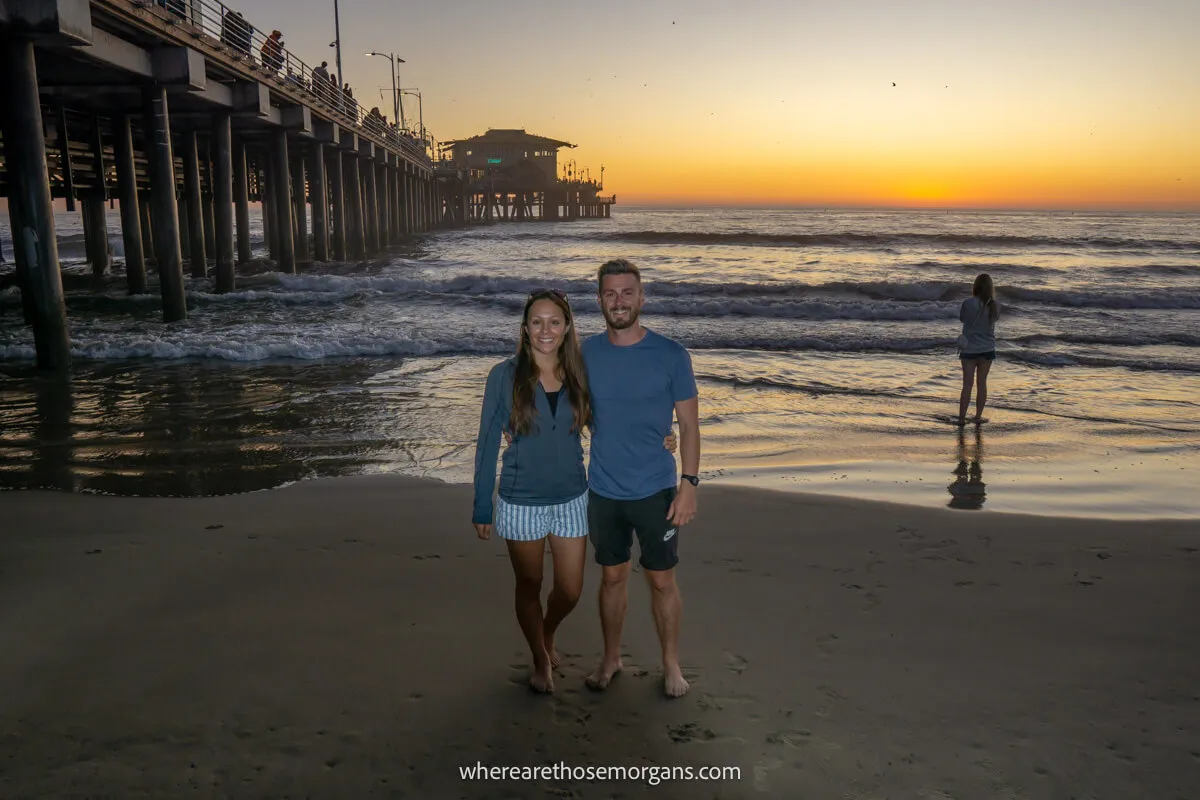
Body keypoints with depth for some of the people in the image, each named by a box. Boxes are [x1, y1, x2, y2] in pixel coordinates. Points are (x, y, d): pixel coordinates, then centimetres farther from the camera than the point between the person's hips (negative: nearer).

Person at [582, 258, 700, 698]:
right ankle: (611, 658, 33)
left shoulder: (671, 355, -8)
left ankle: (671, 664, 28)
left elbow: (689, 424, -6)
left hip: (655, 491, -2)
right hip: (603, 491, 2)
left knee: (662, 580, 9)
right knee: (612, 577, 15)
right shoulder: (587, 352, -1)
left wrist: (689, 484, -12)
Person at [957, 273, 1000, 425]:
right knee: (982, 383, 13)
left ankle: (962, 417, 6)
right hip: (987, 349, 2)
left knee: (967, 384, 4)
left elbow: (962, 319, 1)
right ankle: (978, 416, 19)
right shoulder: (994, 305, -7)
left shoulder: (968, 303, -15)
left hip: (969, 349, -2)